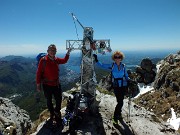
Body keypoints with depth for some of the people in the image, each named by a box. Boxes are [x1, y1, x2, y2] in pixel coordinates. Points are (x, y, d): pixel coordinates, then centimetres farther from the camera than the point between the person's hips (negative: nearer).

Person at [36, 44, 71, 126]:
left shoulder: (56, 59, 0)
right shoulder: (43, 60, -16)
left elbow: (64, 61, 20)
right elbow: (39, 73, -12)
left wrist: (68, 53, 7)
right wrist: (38, 84, -9)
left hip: (56, 84, 4)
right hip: (47, 85, -4)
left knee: (59, 99, 11)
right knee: (49, 101, 15)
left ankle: (57, 112, 37)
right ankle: (52, 114, 37)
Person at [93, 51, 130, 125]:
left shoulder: (123, 66, 0)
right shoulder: (112, 65, -4)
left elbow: (126, 76, 7)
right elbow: (102, 65, 0)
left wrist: (129, 80, -10)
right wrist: (96, 60, -10)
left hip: (123, 86, 2)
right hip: (116, 86, -2)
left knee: (120, 101, 13)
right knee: (120, 102, -5)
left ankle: (118, 114, 37)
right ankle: (115, 117, 12)